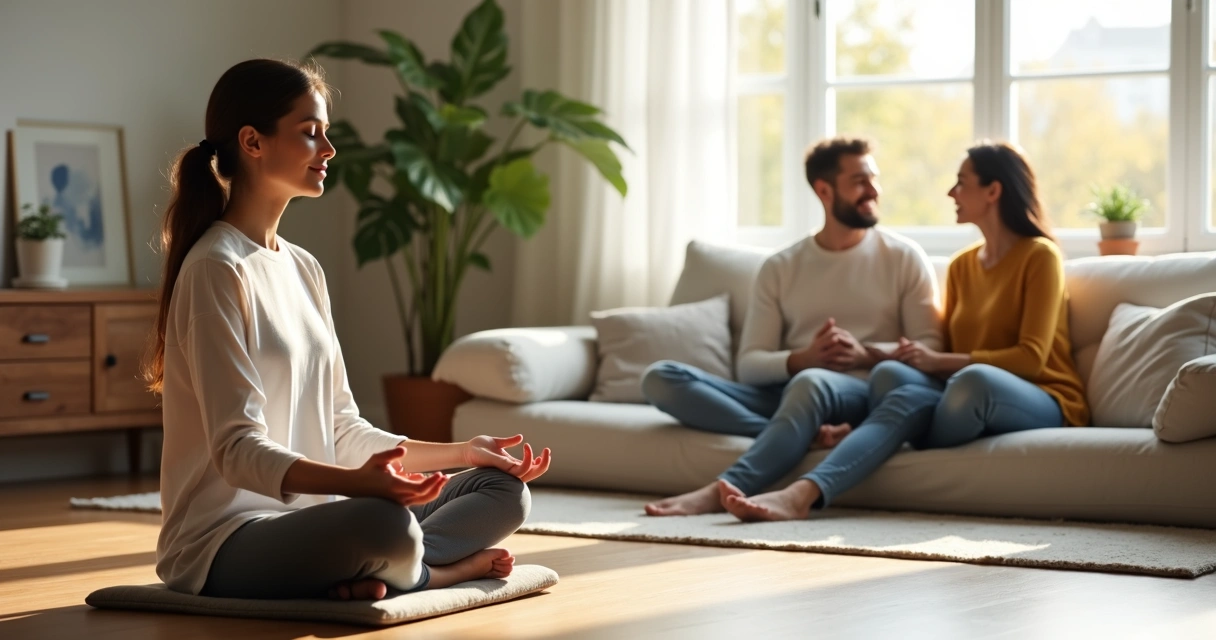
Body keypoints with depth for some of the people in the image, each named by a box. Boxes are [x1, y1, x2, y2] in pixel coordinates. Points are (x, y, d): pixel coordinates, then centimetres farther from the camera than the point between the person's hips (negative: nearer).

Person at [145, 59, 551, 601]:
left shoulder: (304, 269, 14)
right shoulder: (217, 271, -13)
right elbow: (238, 449, -21)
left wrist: (462, 452, 9)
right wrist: (359, 482, -37)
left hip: (308, 518, 9)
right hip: (227, 543, -9)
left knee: (505, 487, 5)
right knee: (384, 524, -38)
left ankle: (380, 569, -15)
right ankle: (435, 569, -6)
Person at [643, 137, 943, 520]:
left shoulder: (903, 257, 10)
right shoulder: (780, 269, 15)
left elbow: (931, 349, 3)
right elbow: (750, 365, 7)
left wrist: (867, 354, -15)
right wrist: (802, 359, -13)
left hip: (864, 395, -3)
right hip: (787, 394, 3)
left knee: (811, 383, -39)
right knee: (661, 379, -18)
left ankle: (726, 490, -49)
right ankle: (808, 436, -33)